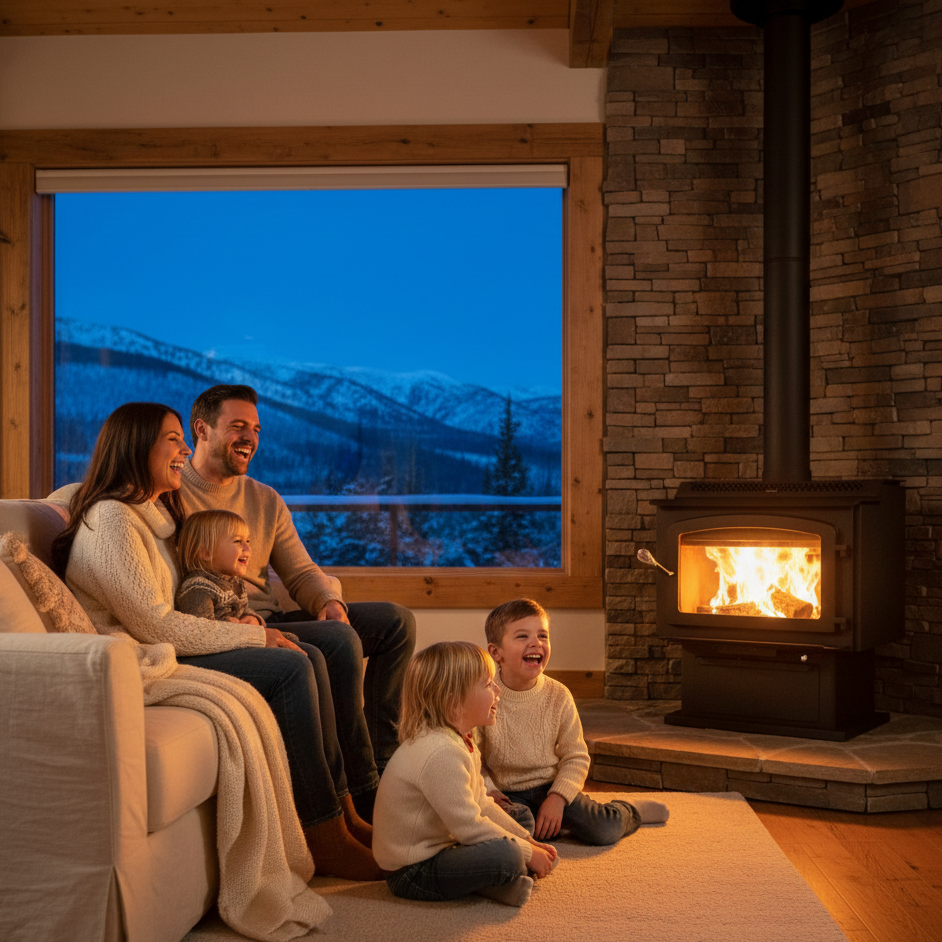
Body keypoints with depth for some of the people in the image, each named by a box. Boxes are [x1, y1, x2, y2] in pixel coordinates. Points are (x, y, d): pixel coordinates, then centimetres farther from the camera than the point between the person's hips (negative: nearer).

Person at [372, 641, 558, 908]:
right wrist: (527, 853, -16)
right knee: (505, 856, -32)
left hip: (435, 850, 11)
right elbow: (469, 826, -25)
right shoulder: (440, 753, -26)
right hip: (411, 873, -11)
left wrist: (526, 840, 10)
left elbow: (481, 804, 17)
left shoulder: (457, 741, 9)